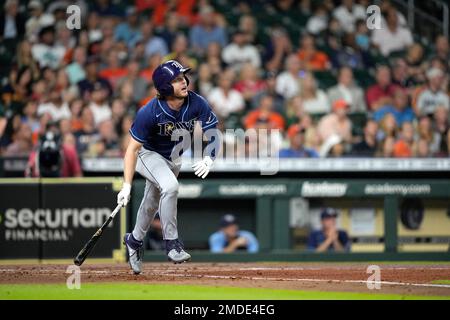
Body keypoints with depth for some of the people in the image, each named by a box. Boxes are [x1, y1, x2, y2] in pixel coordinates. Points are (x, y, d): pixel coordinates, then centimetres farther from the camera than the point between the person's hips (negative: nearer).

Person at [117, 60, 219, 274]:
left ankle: (134, 240, 45)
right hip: (147, 154, -5)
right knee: (170, 186, -31)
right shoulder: (149, 113, -34)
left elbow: (213, 134, -17)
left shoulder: (197, 104, -23)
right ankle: (171, 243, -21)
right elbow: (133, 149, -30)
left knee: (153, 203, 19)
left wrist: (209, 158, -38)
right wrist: (127, 186, -36)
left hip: (173, 156, 5)